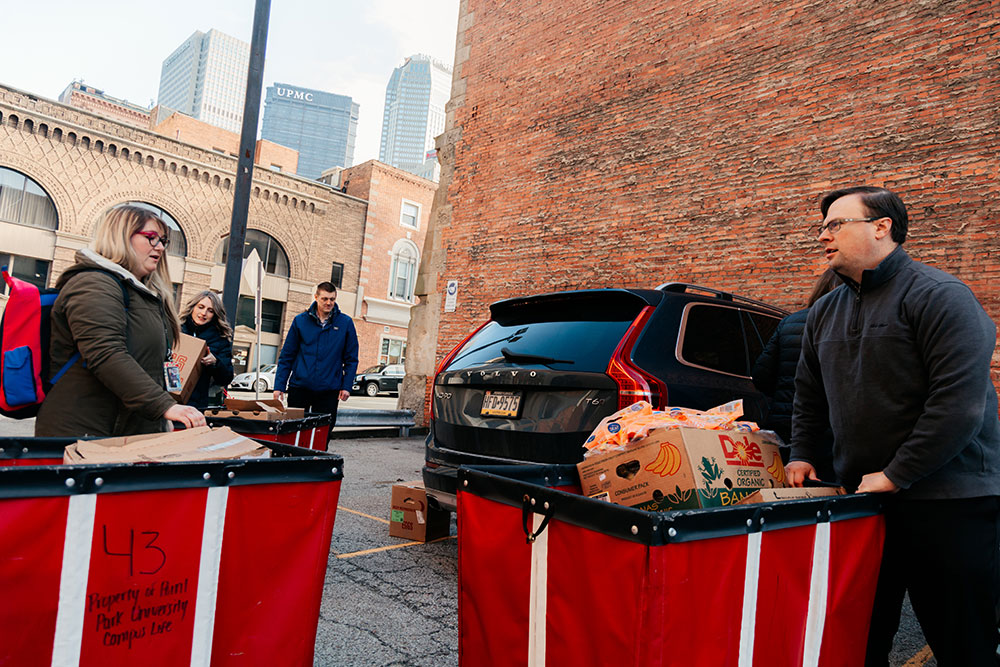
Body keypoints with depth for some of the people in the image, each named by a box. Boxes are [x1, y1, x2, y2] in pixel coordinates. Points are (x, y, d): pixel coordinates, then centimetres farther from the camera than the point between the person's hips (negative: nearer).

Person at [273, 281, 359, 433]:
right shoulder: (300, 321, 2)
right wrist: (279, 386, -1)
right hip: (299, 386, 1)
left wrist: (346, 386, -3)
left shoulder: (345, 323, 1)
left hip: (329, 391, 0)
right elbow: (286, 356, 4)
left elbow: (351, 359, 5)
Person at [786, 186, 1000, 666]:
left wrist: (894, 476, -18)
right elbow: (809, 394, 22)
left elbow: (960, 401, -20)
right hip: (862, 500, 7)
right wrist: (802, 455, 12)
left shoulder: (939, 296, -11)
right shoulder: (824, 313, 12)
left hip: (951, 505, -6)